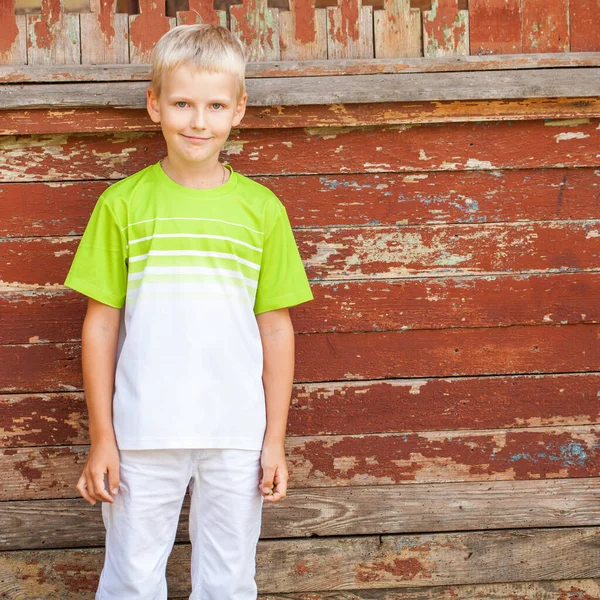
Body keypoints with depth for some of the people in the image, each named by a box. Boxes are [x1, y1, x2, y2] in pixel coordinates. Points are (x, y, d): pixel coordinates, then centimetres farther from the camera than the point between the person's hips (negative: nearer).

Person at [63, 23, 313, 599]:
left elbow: (276, 328, 4)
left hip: (236, 437, 1)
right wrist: (101, 438, -1)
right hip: (142, 434, -1)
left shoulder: (261, 208, 2)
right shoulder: (123, 203, -1)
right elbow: (100, 324, 1)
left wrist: (275, 441, 3)